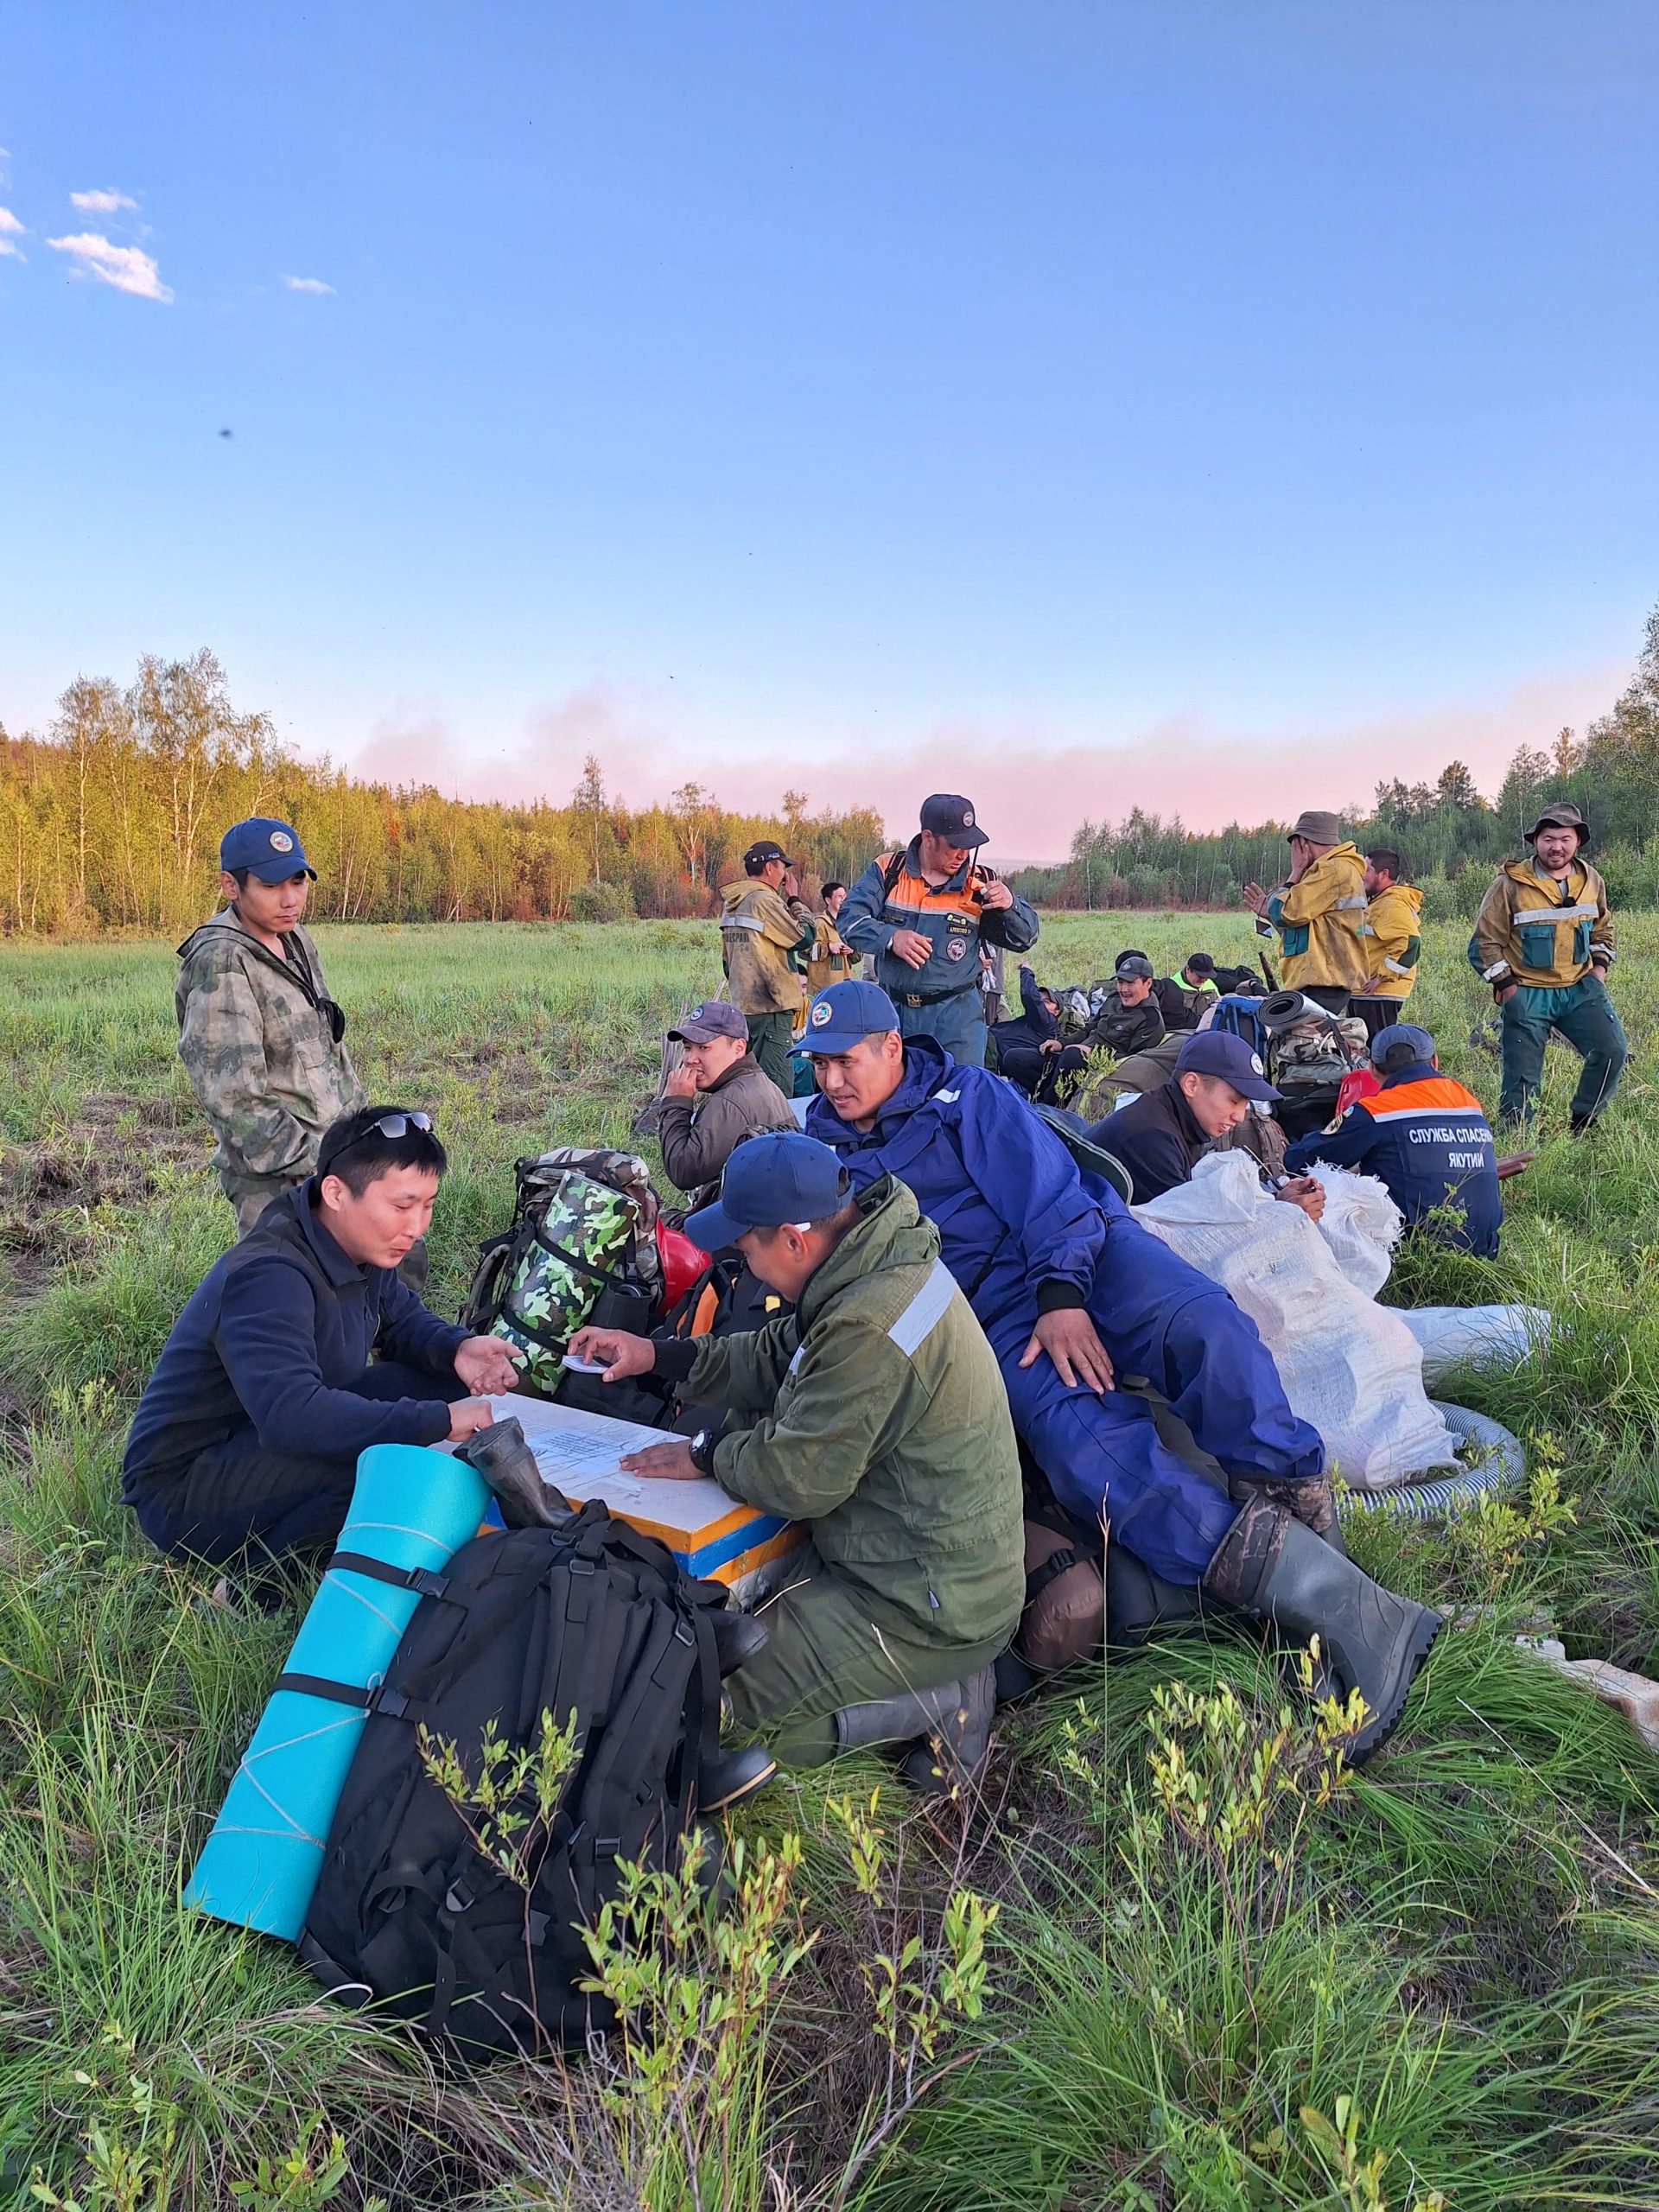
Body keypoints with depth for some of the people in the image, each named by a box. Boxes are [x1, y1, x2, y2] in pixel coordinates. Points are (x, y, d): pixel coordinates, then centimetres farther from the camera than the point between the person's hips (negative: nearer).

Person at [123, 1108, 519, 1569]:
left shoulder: (361, 1248, -3)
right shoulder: (268, 1278, -30)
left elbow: (402, 1319, 13)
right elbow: (290, 1414, -43)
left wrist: (456, 1349, -11)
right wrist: (441, 1421, -41)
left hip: (264, 1442, 9)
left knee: (442, 1381, -3)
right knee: (382, 1451, -33)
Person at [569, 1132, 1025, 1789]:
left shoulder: (870, 1328, -31)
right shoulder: (880, 1263, 1)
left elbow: (796, 1474, -22)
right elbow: (776, 1359, 14)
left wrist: (706, 1456, -4)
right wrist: (657, 1355, 10)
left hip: (929, 1605, -10)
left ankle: (943, 1699, -1)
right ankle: (942, 1668, 12)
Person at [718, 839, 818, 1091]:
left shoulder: (731, 904, 14)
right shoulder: (765, 900, -14)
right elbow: (805, 936, -10)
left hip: (742, 1005, 10)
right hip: (771, 1007, -10)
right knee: (777, 1090, -11)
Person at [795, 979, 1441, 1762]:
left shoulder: (963, 1093, 8)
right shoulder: (823, 1150, 18)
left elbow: (1047, 1188, -1)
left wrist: (1063, 1294, -16)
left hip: (1079, 1259, 1)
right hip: (1001, 1320, 0)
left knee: (1198, 1320, -34)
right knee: (1082, 1437, -32)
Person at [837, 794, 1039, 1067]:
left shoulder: (979, 885, 0)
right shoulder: (887, 871, -1)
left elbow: (1024, 939, 3)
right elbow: (849, 919, -8)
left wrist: (1009, 906, -19)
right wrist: (890, 937, -26)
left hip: (957, 1016, -1)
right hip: (893, 1012, 1)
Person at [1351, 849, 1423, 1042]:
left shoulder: (1395, 905, -15)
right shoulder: (1376, 902, 20)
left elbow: (1409, 944, -27)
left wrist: (1382, 977, -24)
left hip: (1379, 996, -11)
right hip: (1362, 992, 11)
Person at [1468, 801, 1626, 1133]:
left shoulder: (1592, 881, 5)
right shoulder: (1511, 884, -10)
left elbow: (1602, 930, 22)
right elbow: (1485, 941, -7)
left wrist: (1599, 968, 7)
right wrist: (1507, 987, -10)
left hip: (1581, 988, 4)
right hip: (1527, 993, -4)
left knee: (1612, 1052, -5)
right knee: (1522, 1078, -2)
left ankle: (1582, 1123, 14)